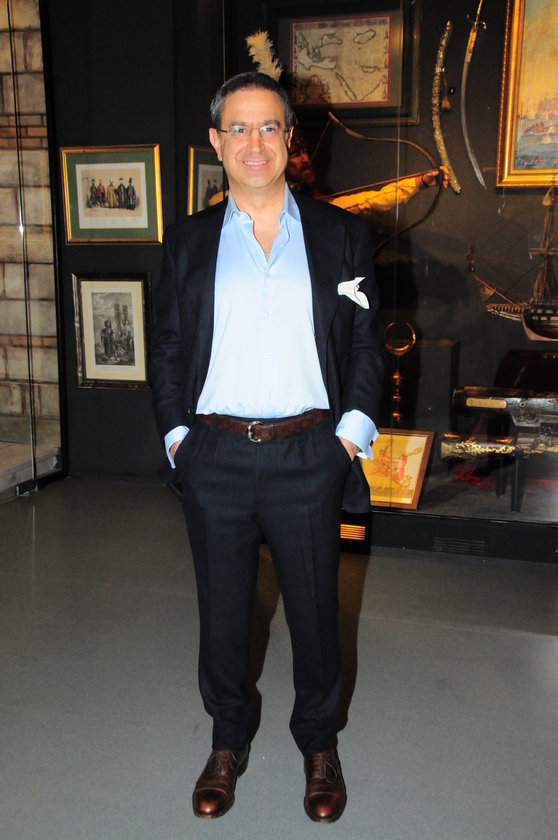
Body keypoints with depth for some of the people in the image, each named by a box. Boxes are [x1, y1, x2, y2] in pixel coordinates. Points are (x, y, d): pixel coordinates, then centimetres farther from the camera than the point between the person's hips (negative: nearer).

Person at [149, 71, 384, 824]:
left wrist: (349, 436, -3)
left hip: (309, 457, -1)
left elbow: (367, 345, 5)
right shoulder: (187, 242, 7)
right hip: (214, 459, 1)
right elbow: (166, 352, 9)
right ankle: (228, 741, 38)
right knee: (222, 613, 14)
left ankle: (319, 743, 37)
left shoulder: (341, 234, 4)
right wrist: (178, 438, 1)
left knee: (315, 608, 12)